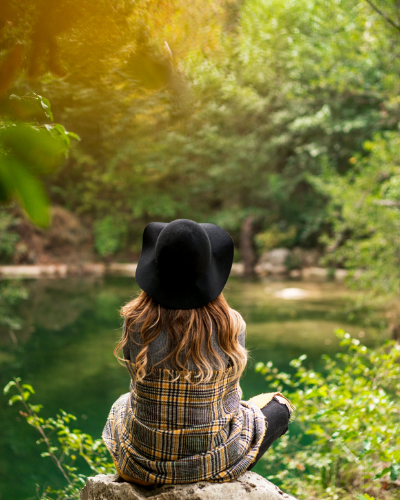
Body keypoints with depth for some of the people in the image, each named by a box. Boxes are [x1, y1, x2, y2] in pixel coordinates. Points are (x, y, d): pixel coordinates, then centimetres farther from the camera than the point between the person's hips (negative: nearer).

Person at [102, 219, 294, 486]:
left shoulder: (137, 323, -20)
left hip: (143, 461, 2)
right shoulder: (231, 325, -21)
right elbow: (228, 395, -4)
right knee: (279, 407, 29)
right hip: (212, 461, -1)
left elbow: (141, 377, -1)